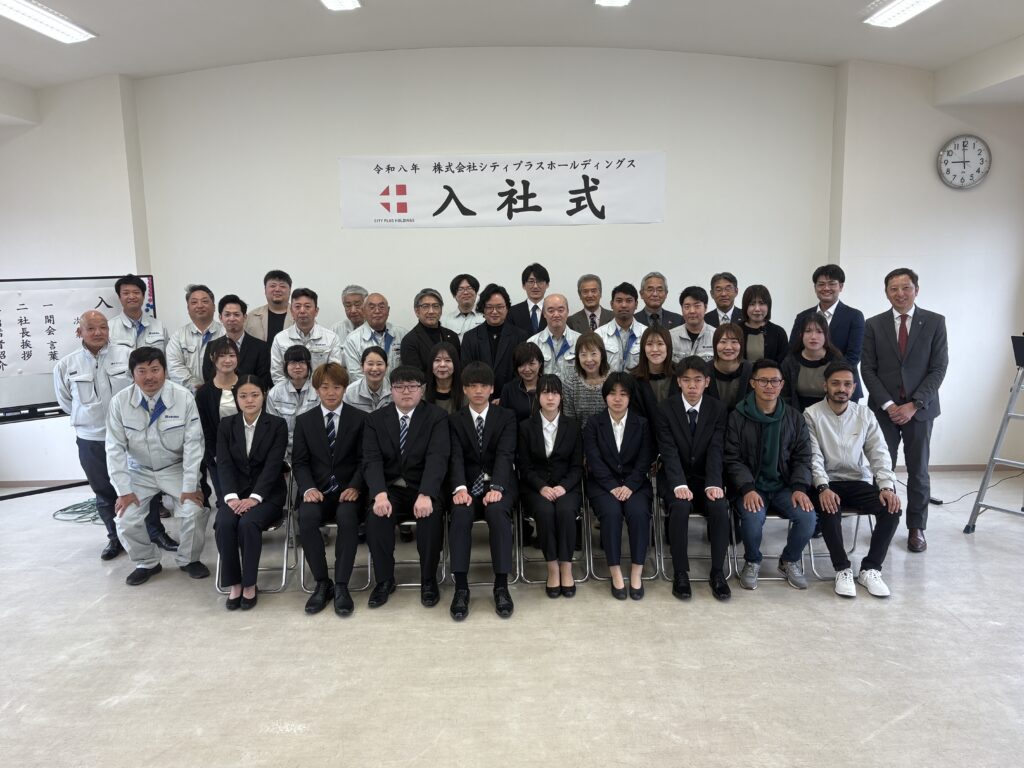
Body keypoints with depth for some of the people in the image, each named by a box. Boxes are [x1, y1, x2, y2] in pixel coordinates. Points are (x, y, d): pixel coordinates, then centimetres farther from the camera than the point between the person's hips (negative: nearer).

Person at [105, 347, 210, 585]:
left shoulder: (184, 397, -18)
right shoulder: (119, 401, -15)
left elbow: (193, 443, -15)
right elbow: (115, 448, -10)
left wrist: (189, 486, -17)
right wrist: (124, 490, -14)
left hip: (176, 469, -1)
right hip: (139, 471, 2)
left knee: (194, 510, -19)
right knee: (125, 519, -13)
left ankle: (189, 559, 9)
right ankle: (147, 562, 16)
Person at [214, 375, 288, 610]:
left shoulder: (277, 425, -1)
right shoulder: (226, 425, 8)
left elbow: (273, 466, -11)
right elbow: (224, 464, -2)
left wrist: (254, 497, -24)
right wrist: (232, 496, -18)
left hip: (266, 494, -2)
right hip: (235, 492, 3)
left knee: (248, 523, -32)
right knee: (224, 524, -28)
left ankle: (249, 584, -14)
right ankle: (233, 584, -12)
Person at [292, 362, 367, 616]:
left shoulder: (359, 418, 7)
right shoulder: (304, 420, 12)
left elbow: (364, 459, 2)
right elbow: (299, 462, 5)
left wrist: (355, 486, -16)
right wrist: (308, 488, -14)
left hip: (348, 489, -1)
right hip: (317, 490, 1)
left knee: (347, 517, -34)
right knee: (306, 517, -31)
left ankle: (341, 585, -23)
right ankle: (321, 583, -15)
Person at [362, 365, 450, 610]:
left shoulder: (437, 417, -2)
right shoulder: (376, 419, 5)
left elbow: (437, 458, -15)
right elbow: (372, 460, -7)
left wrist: (426, 495, -32)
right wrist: (380, 494, -26)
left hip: (423, 488, -2)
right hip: (389, 488, 2)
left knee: (431, 515, -31)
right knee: (376, 515, -28)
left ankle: (428, 580, -10)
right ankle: (384, 579, -8)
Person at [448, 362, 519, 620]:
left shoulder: (507, 417, 7)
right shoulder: (455, 420, 10)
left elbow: (505, 454, -8)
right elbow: (456, 457, -5)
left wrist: (496, 488, -26)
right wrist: (460, 488, -26)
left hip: (499, 483, -1)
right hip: (469, 484, 1)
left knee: (497, 512, -34)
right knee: (460, 514, -32)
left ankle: (501, 586, -26)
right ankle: (461, 587, -25)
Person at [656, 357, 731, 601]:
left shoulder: (718, 409, 1)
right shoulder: (665, 408, -5)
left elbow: (716, 451, -9)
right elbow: (669, 451, -14)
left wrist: (713, 484, -25)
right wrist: (679, 484, -28)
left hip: (705, 478, 2)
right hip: (676, 478, -1)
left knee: (720, 507, -28)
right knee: (680, 507, -32)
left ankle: (718, 573, -12)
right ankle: (680, 573, -17)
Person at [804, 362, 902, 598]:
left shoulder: (865, 414, 6)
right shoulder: (812, 415, -4)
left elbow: (879, 454, 2)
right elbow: (813, 456, -11)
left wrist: (887, 486, -14)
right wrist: (823, 488, -27)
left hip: (859, 482, 4)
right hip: (827, 483, -3)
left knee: (892, 508, -22)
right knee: (828, 510, -34)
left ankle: (870, 569, -7)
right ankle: (843, 570, -14)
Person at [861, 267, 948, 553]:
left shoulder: (935, 322, 1)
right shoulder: (874, 325, 2)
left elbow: (938, 368, -4)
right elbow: (868, 369, -1)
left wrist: (914, 404, -13)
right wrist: (888, 404, -11)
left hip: (919, 408, 0)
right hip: (884, 409, 0)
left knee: (918, 472, 7)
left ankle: (916, 528, 19)